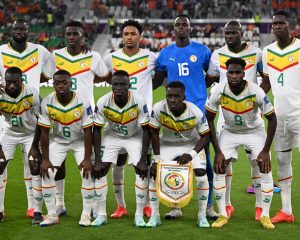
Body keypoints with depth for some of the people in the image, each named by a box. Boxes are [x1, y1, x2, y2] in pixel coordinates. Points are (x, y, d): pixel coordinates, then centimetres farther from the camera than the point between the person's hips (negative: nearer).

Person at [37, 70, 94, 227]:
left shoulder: (83, 103, -25)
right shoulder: (47, 103, -20)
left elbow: (88, 132, -20)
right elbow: (44, 132, -13)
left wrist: (87, 159, -22)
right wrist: (45, 159, -15)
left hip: (80, 141, -2)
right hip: (57, 141, 2)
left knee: (88, 173, -15)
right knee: (47, 174, -10)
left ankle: (86, 214, -2)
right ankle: (52, 215, 1)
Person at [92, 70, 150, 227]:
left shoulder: (139, 102, -28)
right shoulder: (103, 103, -25)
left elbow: (146, 131, -21)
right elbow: (96, 131, -15)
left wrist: (143, 160, -23)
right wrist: (97, 160, -17)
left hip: (135, 137, -1)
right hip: (111, 136, 1)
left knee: (142, 171, -15)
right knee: (100, 171, -9)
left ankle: (139, 215, -4)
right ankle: (101, 214, 3)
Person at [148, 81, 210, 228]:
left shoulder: (195, 113, -28)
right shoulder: (159, 109, -26)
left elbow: (205, 137, -16)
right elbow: (154, 133, -12)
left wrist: (191, 154, -28)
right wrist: (157, 158, -14)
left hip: (192, 144, -1)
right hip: (167, 144, 1)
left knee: (201, 174, -19)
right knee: (155, 173, -12)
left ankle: (202, 216, -2)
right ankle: (154, 216, 4)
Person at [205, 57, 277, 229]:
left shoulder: (256, 92, -29)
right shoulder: (218, 92, -25)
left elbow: (272, 119, -17)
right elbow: (209, 120, -13)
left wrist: (265, 151, -19)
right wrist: (218, 151, -16)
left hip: (255, 131, -1)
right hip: (230, 132, 1)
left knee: (265, 170, -11)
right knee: (219, 169, -9)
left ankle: (265, 216, 1)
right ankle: (222, 215, 2)